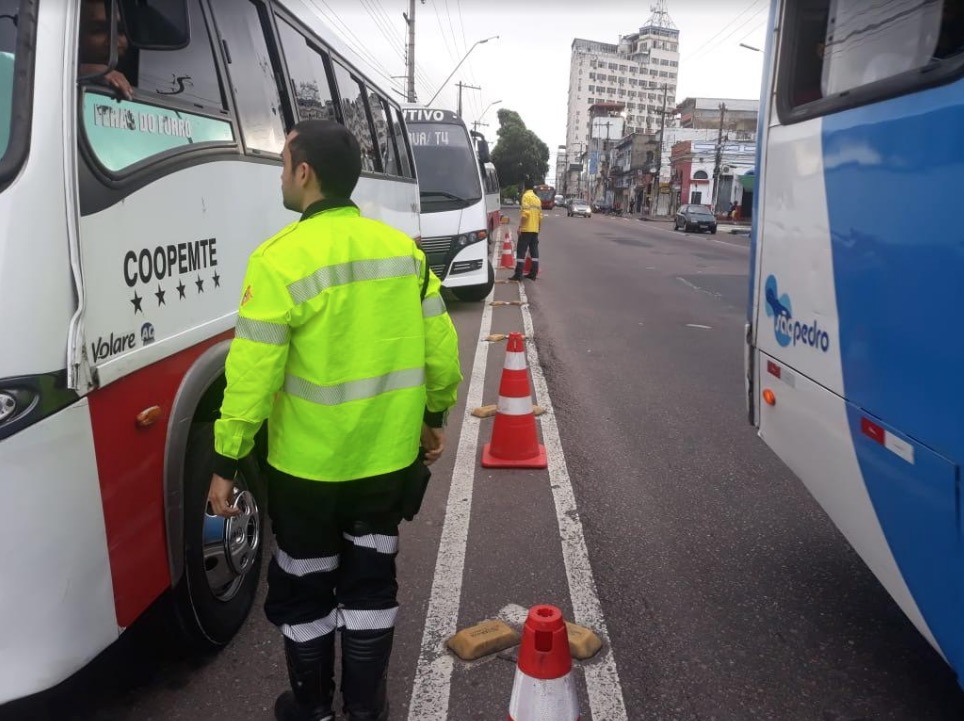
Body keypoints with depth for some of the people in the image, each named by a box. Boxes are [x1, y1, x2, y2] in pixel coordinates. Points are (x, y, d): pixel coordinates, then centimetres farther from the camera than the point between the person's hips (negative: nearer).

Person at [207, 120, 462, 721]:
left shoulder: (281, 259, -17)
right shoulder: (403, 248, -1)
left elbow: (252, 376, -18)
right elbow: (441, 348, 2)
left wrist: (226, 463, -8)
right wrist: (436, 416, 16)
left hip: (308, 466, -4)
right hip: (388, 457, 5)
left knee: (303, 590, 17)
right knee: (371, 583, 19)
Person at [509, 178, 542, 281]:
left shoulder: (526, 196, -8)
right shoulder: (537, 198, 15)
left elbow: (525, 213, -19)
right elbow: (540, 216, 15)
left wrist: (520, 226, -17)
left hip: (526, 229, -7)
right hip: (535, 230, 7)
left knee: (521, 251, -7)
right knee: (534, 251, 8)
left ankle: (518, 274, -10)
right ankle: (533, 274, 9)